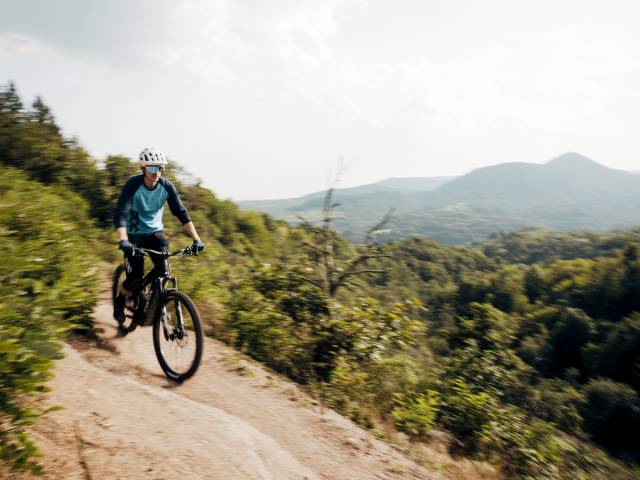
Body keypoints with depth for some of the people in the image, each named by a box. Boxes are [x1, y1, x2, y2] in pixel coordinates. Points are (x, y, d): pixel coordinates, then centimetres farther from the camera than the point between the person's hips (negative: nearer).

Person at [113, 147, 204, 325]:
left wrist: (196, 239, -23)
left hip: (155, 232, 3)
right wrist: (123, 241, -48)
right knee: (135, 277, -12)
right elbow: (120, 214, -31)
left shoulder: (166, 187, -12)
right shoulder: (133, 185, -22)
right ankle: (119, 302, 18)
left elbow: (181, 213, -13)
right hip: (134, 234, -3)